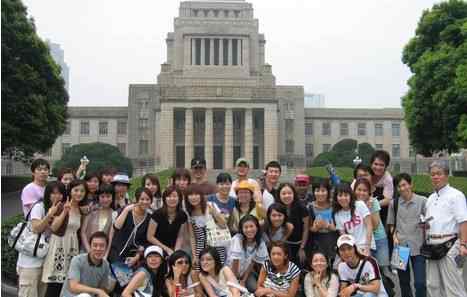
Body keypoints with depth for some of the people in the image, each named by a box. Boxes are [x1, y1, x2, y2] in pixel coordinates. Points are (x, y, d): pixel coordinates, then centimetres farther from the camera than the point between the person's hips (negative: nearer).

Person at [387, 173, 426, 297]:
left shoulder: (422, 201, -2)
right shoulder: (394, 203, 7)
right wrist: (394, 236, -1)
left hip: (418, 246, -3)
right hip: (400, 245, 3)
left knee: (420, 282, -6)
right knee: (404, 282, 12)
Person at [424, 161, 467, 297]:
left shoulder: (455, 195, -4)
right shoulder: (430, 198, 18)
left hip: (449, 245, -7)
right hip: (432, 245, 7)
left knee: (452, 286, -6)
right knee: (433, 285, 11)